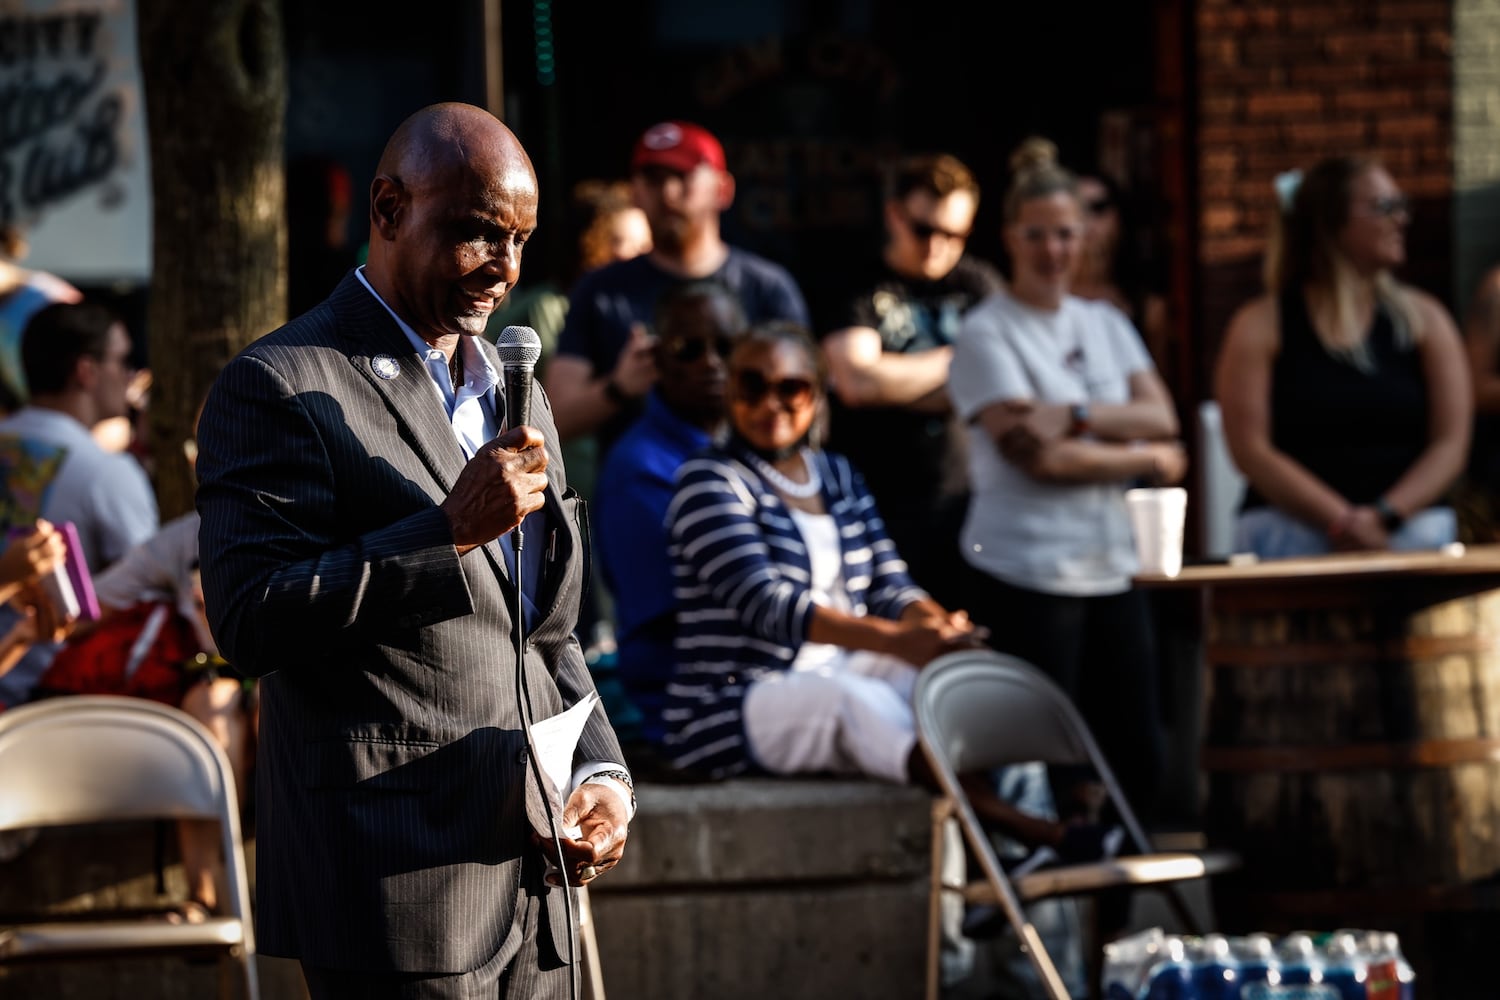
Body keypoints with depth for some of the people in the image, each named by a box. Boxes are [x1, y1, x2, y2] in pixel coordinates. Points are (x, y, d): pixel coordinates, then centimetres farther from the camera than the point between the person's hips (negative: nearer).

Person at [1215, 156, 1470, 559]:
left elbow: (1450, 443, 6)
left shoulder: (1424, 319, 13)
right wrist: (1343, 521, -14)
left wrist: (1385, 516, -11)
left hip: (1411, 529, 2)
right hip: (1292, 532, -2)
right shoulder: (1259, 325, 6)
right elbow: (1251, 449, -3)